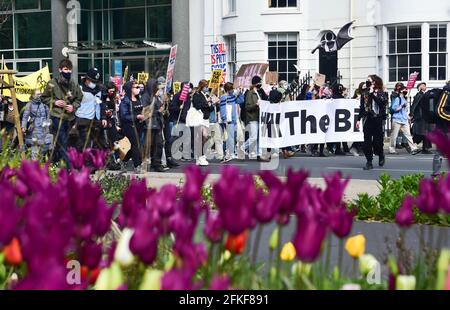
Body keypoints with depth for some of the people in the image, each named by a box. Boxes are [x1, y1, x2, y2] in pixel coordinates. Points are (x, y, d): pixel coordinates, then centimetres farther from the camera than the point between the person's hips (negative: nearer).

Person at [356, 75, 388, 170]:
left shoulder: (380, 93, 0)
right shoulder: (364, 93, 11)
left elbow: (382, 102, -18)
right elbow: (362, 107, 15)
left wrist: (372, 93, -16)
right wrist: (359, 119, 11)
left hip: (377, 119, -3)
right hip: (367, 119, 3)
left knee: (377, 141, 0)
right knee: (367, 142, -3)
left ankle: (381, 155, 31)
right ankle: (369, 162, 2)